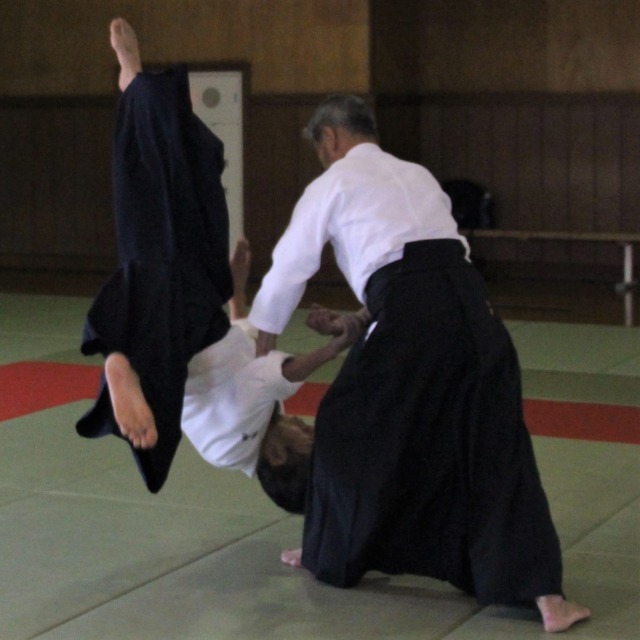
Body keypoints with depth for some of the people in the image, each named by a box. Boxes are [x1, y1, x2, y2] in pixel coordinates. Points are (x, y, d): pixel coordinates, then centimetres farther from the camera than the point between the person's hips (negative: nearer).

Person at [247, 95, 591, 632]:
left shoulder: (332, 185, 14)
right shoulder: (417, 176, 31)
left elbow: (289, 270, 20)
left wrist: (258, 342, 37)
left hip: (411, 321, -5)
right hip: (473, 308, 5)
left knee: (350, 431, 16)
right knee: (496, 447, 6)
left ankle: (331, 556, 32)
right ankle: (545, 594, -3)